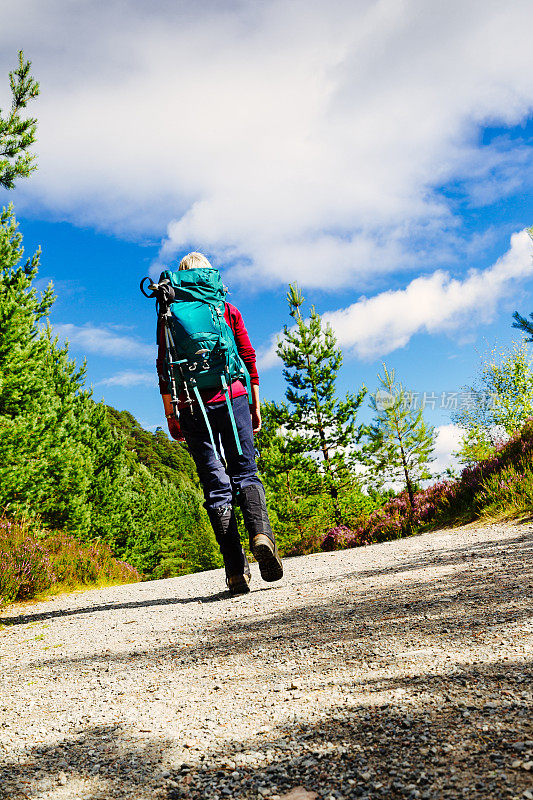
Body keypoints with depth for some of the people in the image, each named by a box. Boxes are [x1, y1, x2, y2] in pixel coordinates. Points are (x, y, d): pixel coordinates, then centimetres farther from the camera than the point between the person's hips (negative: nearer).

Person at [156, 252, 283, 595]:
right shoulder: (228, 310, 11)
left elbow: (164, 368, 4)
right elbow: (249, 359, 8)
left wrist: (170, 414, 8)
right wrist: (255, 406, 12)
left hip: (192, 407, 0)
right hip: (232, 398, 0)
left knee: (216, 485, 1)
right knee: (245, 473, 7)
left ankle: (236, 569, -3)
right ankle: (261, 532, -22)